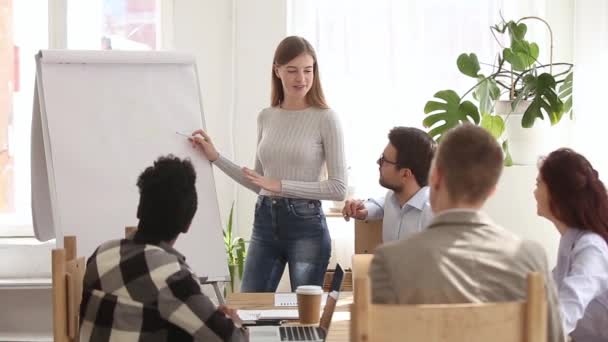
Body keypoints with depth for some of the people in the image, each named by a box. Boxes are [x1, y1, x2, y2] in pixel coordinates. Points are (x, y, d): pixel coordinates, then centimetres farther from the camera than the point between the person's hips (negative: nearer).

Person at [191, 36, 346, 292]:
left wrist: (282, 186, -16)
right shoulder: (266, 117, 9)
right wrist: (215, 158, 10)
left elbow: (338, 188, -10)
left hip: (306, 225, -5)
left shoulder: (325, 119, -7)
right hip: (265, 222, 5)